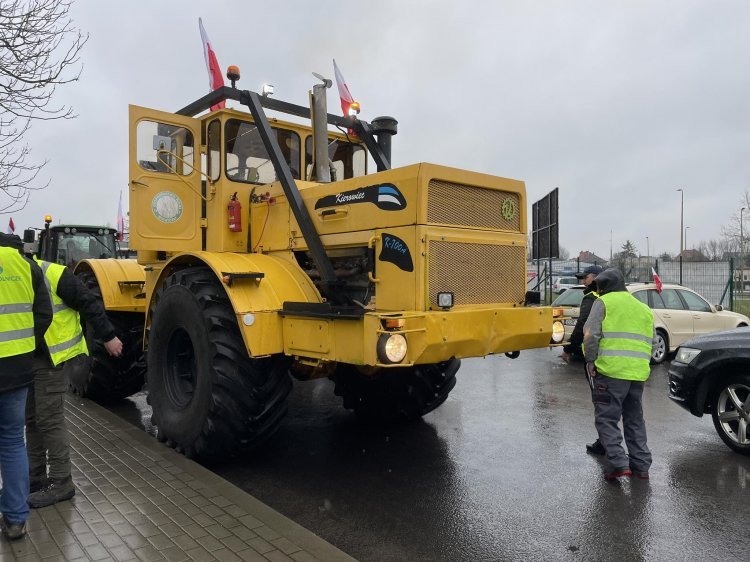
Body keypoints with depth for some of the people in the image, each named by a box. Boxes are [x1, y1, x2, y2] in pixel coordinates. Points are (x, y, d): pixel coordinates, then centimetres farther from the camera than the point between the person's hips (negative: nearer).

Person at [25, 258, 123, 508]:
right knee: (32, 419, 14)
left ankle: (61, 482, 8)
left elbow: (89, 304, -13)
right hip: (28, 359, 7)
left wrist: (108, 337, -11)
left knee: (50, 420, -4)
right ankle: (35, 477, 28)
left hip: (54, 358, -7)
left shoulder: (53, 275, -17)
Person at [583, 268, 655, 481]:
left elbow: (591, 334, -11)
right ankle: (641, 466, 20)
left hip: (611, 370, -7)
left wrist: (590, 361, -4)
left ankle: (618, 463, -8)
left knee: (607, 418, 0)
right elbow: (651, 341, 20)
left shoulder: (604, 303, 0)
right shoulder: (644, 308, 21)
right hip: (638, 373, 7)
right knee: (635, 419, 17)